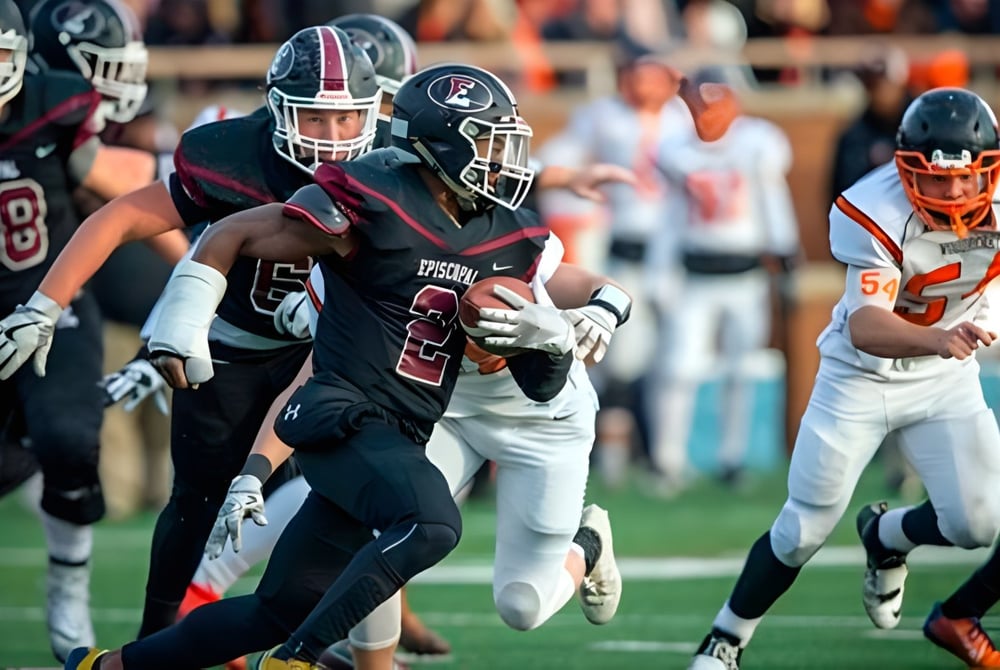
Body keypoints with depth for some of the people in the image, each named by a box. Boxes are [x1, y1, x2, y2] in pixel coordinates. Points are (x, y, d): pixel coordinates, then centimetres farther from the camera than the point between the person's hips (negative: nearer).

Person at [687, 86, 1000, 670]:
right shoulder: (877, 213, -32)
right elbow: (866, 328, -44)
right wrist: (938, 339, -61)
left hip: (946, 379, 3)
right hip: (862, 376, -3)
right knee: (804, 531, 1)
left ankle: (885, 537, 24)